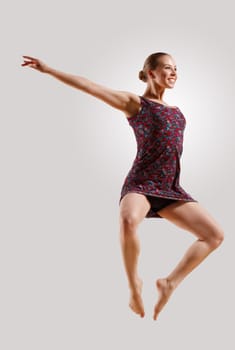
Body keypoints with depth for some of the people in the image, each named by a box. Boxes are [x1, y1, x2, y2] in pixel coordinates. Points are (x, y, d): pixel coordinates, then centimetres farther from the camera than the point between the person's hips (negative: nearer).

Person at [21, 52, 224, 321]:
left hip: (170, 189, 7)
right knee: (129, 221, -39)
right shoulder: (134, 103, 5)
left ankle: (169, 283, 5)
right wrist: (48, 70, -3)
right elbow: (88, 86, 0)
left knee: (215, 235, -4)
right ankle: (134, 284, -14)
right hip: (140, 184, -6)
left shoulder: (176, 112, 22)